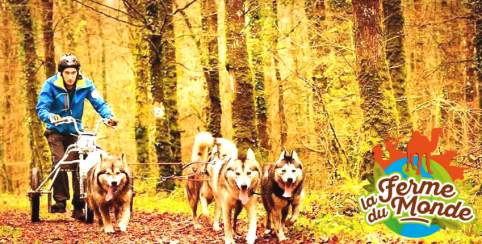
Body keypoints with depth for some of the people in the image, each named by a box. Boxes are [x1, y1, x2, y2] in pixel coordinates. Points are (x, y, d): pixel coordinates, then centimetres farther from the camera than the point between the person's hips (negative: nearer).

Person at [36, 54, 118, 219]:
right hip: (56, 131, -2)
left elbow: (99, 103, -16)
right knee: (59, 161, -22)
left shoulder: (85, 84, -12)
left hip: (75, 131, 2)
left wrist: (109, 116, -36)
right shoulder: (51, 84, -17)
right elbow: (41, 107, -23)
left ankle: (78, 206, 0)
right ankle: (60, 200, -13)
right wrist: (50, 116, -45)